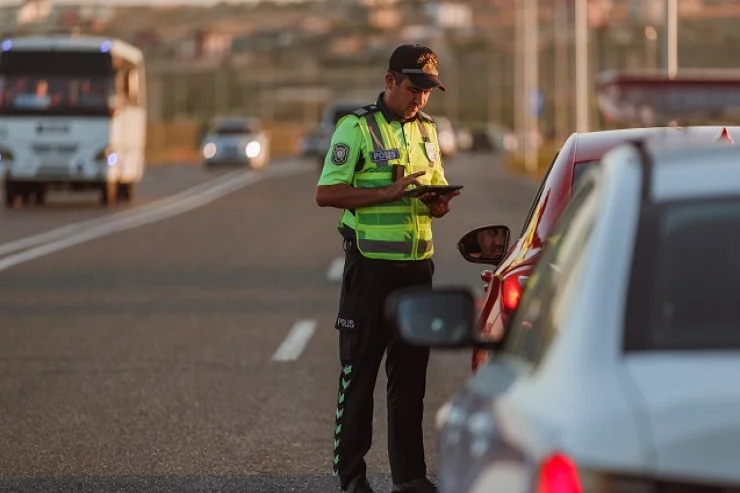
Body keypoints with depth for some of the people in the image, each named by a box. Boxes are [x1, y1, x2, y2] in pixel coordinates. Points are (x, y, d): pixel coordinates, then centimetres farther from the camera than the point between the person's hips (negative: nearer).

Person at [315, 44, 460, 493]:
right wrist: (389, 193, -21)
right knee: (359, 373, -1)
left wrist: (439, 202, 0)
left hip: (417, 264, 6)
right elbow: (326, 193, -13)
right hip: (371, 265, -6)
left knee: (411, 372, 9)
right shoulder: (357, 127, -6)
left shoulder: (426, 129, 14)